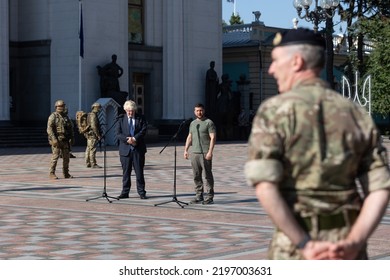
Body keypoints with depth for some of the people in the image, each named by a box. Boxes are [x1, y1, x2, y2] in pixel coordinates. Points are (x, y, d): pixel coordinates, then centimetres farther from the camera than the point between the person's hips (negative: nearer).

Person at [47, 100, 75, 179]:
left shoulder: (66, 116, 16)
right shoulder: (53, 116, -5)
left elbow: (71, 128, 22)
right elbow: (49, 129, -13)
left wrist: (72, 138, 12)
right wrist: (54, 139, -21)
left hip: (65, 141, 7)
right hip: (57, 140, -7)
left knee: (66, 157, 7)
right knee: (55, 156, -9)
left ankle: (66, 173, 15)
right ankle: (51, 173, -3)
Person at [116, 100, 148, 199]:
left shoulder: (141, 119, 6)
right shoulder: (121, 120, 8)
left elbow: (143, 131, -6)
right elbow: (118, 134, -2)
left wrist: (134, 138, -20)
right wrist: (127, 139, -18)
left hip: (138, 150, -1)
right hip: (125, 150, 1)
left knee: (139, 172, 0)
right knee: (126, 172, 5)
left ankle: (141, 193, 6)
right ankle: (125, 192, 12)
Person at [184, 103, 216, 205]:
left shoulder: (209, 123, -2)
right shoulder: (192, 123, 18)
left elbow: (213, 138, -9)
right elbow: (189, 137, 21)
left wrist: (210, 151, -17)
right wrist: (185, 150, 12)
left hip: (205, 153, -6)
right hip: (194, 153, 6)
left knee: (208, 175, -3)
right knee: (196, 176, 7)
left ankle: (210, 197, 2)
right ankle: (199, 196, 13)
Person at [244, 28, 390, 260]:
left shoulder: (274, 111, -6)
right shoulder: (357, 115, 7)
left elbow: (265, 187, -18)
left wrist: (305, 245, -15)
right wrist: (354, 243, -9)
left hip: (296, 243, -3)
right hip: (346, 240, 4)